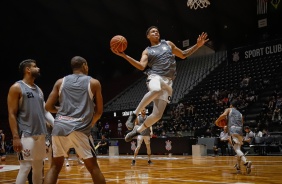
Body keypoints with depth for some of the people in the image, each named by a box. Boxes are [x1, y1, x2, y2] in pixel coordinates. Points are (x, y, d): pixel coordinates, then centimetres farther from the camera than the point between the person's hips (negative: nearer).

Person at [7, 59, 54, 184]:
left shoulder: (38, 89, 17)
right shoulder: (16, 88, -6)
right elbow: (12, 114, -10)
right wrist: (15, 137, -17)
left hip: (40, 134, 8)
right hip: (26, 135, -8)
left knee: (39, 167, 12)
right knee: (25, 167, -8)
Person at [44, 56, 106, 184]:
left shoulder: (60, 82, 14)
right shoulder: (94, 83, 9)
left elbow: (48, 107, 12)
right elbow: (99, 111, 9)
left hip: (60, 127, 3)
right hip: (80, 128, -3)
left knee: (55, 166, 14)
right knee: (93, 167, 8)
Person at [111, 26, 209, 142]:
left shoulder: (168, 44, 23)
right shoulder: (147, 51, 14)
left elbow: (183, 55, 31)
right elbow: (141, 66, -4)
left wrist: (197, 45, 19)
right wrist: (124, 55, -12)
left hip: (167, 81, 3)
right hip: (155, 77, -3)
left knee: (157, 115, -8)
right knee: (156, 90, -44)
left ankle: (138, 130, 17)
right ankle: (134, 115, -29)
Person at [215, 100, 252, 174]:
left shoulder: (229, 109, 15)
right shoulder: (240, 114, 29)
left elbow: (223, 115, -6)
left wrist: (217, 120, 11)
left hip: (233, 131, -6)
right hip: (240, 131, 6)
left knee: (237, 149, -16)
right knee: (238, 149, 22)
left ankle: (246, 162, -39)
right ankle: (238, 167, 29)